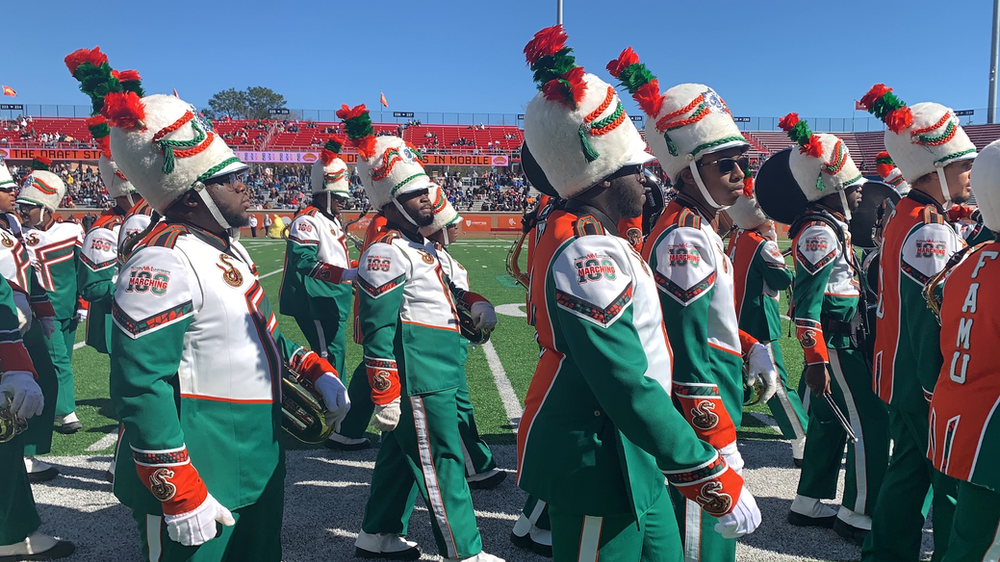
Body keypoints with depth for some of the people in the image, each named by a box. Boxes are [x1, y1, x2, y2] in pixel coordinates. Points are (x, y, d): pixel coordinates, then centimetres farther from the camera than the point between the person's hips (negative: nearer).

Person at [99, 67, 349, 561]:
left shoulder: (226, 247, 9)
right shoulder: (162, 261, -22)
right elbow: (140, 388, -25)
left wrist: (316, 371, 8)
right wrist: (180, 494, -24)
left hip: (257, 462, 10)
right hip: (199, 479, -10)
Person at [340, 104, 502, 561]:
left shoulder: (420, 245, 15)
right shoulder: (386, 253, -16)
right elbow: (377, 330, -19)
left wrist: (474, 305, 9)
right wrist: (385, 397, -20)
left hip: (436, 374, 10)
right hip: (418, 381, -10)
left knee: (402, 455, 19)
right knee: (441, 464, -1)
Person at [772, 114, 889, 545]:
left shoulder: (830, 226, 14)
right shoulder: (820, 231, -18)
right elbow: (807, 301, -23)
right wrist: (815, 359, -24)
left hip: (840, 342, 10)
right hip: (835, 344, -10)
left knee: (830, 422, 15)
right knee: (870, 423, -4)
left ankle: (808, 504, 25)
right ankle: (858, 515, 7)